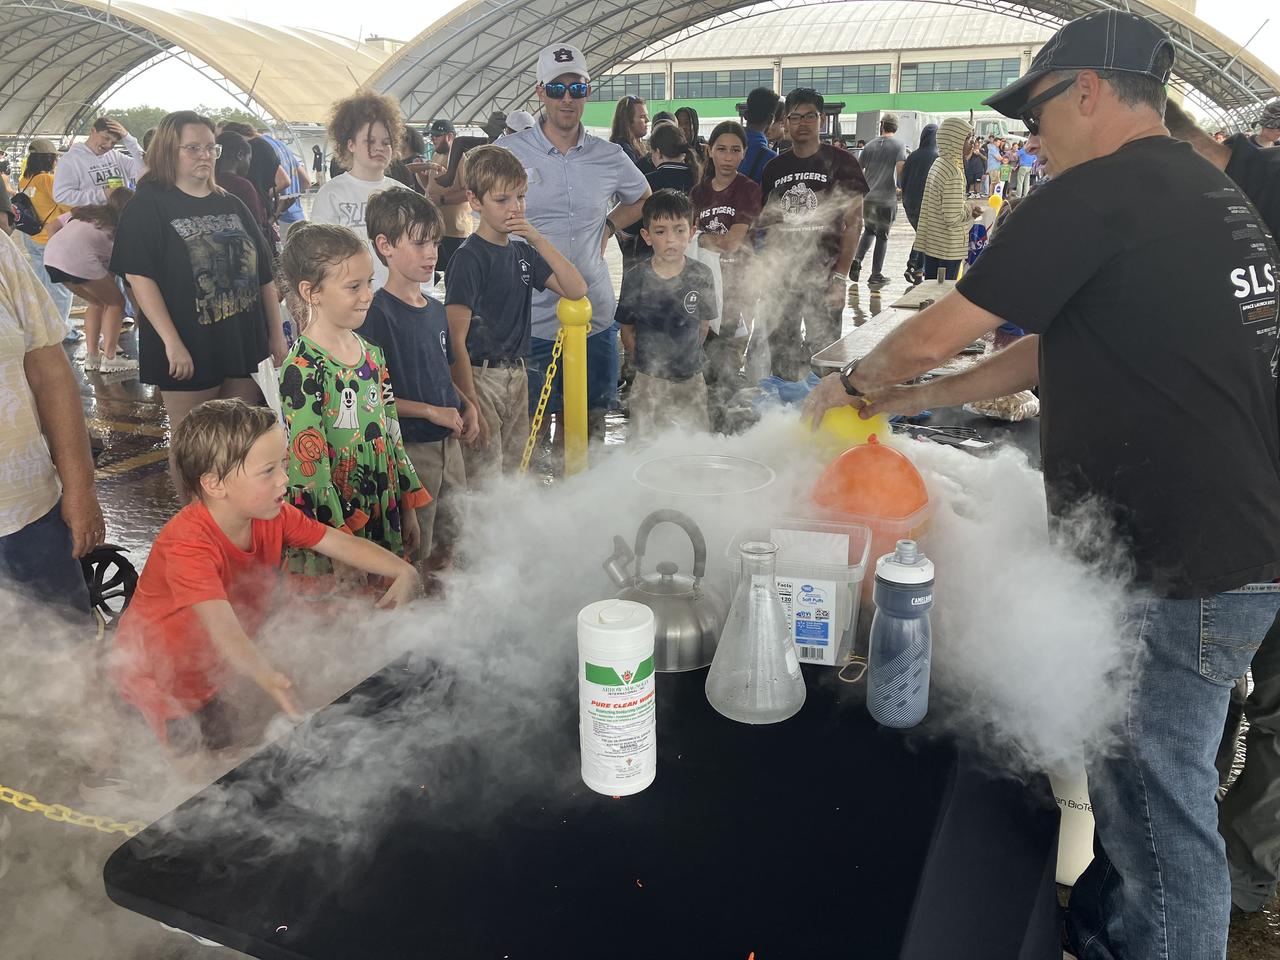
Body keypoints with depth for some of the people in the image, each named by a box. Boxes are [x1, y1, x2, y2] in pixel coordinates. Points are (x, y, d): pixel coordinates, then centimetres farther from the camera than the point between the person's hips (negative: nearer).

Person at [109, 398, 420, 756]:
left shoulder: (273, 516, -15)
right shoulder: (189, 543, -37)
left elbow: (341, 543, -10)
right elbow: (224, 629, -49)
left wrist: (402, 570, -27)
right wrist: (271, 681, -65)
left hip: (210, 667, 6)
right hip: (159, 674, -6)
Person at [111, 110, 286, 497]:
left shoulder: (232, 205, 12)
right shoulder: (148, 205, -5)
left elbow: (263, 275, 14)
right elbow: (139, 277, -13)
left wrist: (276, 334, 9)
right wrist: (172, 343, -19)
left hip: (245, 346, 5)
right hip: (189, 352, -5)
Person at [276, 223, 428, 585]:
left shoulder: (372, 355, 6)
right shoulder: (301, 369, -17)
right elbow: (308, 461, -19)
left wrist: (408, 506, 14)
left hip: (383, 516, 7)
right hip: (331, 523, -7)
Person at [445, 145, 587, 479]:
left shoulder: (522, 250, 10)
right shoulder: (470, 257, -11)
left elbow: (576, 289, 3)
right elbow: (456, 340, -16)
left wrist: (539, 240, -7)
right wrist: (470, 408, -22)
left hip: (517, 376, 7)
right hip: (480, 377, -7)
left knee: (514, 474, 14)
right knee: (485, 489, -7)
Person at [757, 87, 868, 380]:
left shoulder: (840, 163, -1)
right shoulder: (775, 168, 11)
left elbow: (853, 224, -5)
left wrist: (840, 277, -13)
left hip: (823, 274, -4)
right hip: (782, 275, 4)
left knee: (824, 350, -5)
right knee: (781, 348, 9)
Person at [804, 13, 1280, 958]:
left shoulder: (1098, 195, -16)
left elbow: (930, 336, -11)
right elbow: (1059, 349, 20)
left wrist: (851, 382, 10)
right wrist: (915, 400, 20)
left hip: (1175, 569, -10)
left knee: (1156, 813, 4)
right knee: (1139, 784, 24)